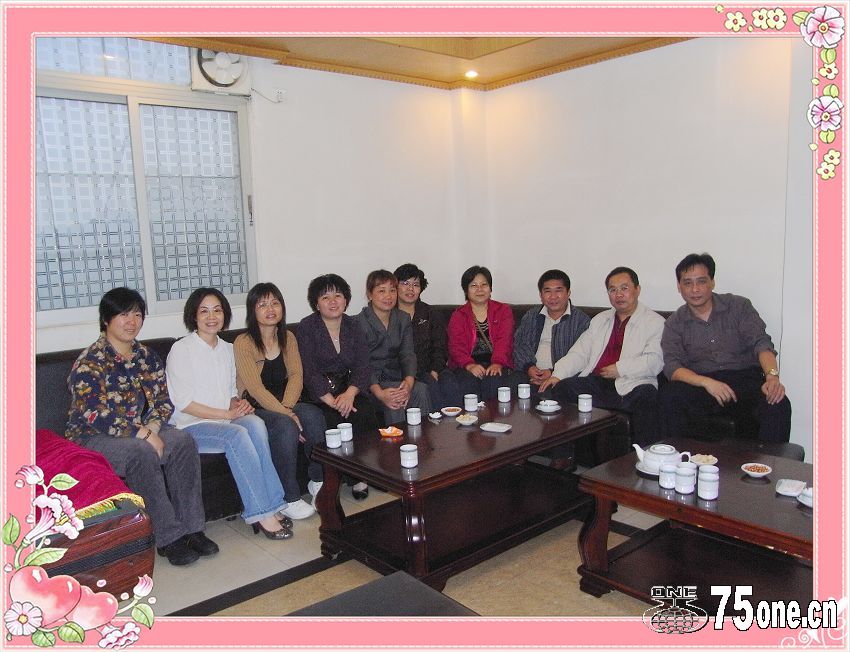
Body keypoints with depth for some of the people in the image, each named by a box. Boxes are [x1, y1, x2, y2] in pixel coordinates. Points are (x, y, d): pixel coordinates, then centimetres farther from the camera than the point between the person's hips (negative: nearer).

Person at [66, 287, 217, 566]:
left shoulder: (147, 357, 7)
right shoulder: (89, 362, -13)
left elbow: (163, 402, 7)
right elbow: (96, 417, -21)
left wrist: (152, 427, -14)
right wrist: (144, 435, -23)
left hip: (139, 431, 6)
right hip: (91, 438, -5)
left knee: (182, 440, -22)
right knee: (141, 453, -35)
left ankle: (191, 529, -19)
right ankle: (169, 539, -26)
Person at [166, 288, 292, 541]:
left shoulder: (228, 349, 15)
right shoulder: (181, 349, -5)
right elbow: (183, 403, -10)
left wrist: (239, 403, -2)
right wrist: (227, 414, -15)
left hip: (225, 419, 5)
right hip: (191, 425, -5)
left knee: (255, 423, -28)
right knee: (237, 434, -34)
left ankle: (268, 507, -28)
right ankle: (262, 512, -29)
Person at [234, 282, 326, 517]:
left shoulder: (288, 338, 10)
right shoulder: (243, 343, -9)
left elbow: (296, 376, -1)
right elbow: (255, 389, -18)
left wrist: (287, 406, -19)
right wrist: (286, 414, -25)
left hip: (284, 404, 5)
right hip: (255, 408, -5)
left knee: (313, 414, -26)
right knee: (286, 426, -34)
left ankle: (318, 481, -11)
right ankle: (289, 499, -22)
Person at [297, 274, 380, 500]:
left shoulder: (352, 327, 10)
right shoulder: (306, 328, -3)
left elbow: (362, 366, 0)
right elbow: (309, 371, -13)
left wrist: (349, 394, -20)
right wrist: (332, 401, -24)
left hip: (348, 387, 3)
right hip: (317, 393, -3)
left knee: (365, 412, -25)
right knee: (335, 420, -29)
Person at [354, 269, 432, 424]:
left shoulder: (403, 320, 10)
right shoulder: (360, 323, -7)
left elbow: (408, 354, -1)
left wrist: (409, 381, -23)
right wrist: (379, 392, -32)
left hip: (395, 379, 4)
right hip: (369, 383, -4)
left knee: (421, 389, -24)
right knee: (394, 400, -32)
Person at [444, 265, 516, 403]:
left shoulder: (504, 311, 16)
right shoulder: (458, 316, 15)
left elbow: (504, 341, 0)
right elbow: (456, 346, 0)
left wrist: (497, 363, -20)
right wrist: (469, 365, -21)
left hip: (496, 365, 0)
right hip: (467, 365, 0)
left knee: (493, 381, -32)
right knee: (466, 382, -32)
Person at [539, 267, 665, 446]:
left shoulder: (655, 322, 8)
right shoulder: (600, 320, 24)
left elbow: (655, 361, -6)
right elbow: (580, 353, 16)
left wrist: (620, 369, -14)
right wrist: (557, 375, 0)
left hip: (630, 385, -4)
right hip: (595, 382, 4)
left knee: (646, 397, -36)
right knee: (560, 389, -21)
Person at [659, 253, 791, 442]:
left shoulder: (738, 306, 8)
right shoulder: (675, 323, 8)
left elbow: (761, 342, -4)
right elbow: (672, 366, -5)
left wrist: (772, 376, -24)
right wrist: (706, 382, -24)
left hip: (745, 379, 0)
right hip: (701, 385, 0)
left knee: (778, 405, -31)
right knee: (669, 396, -31)